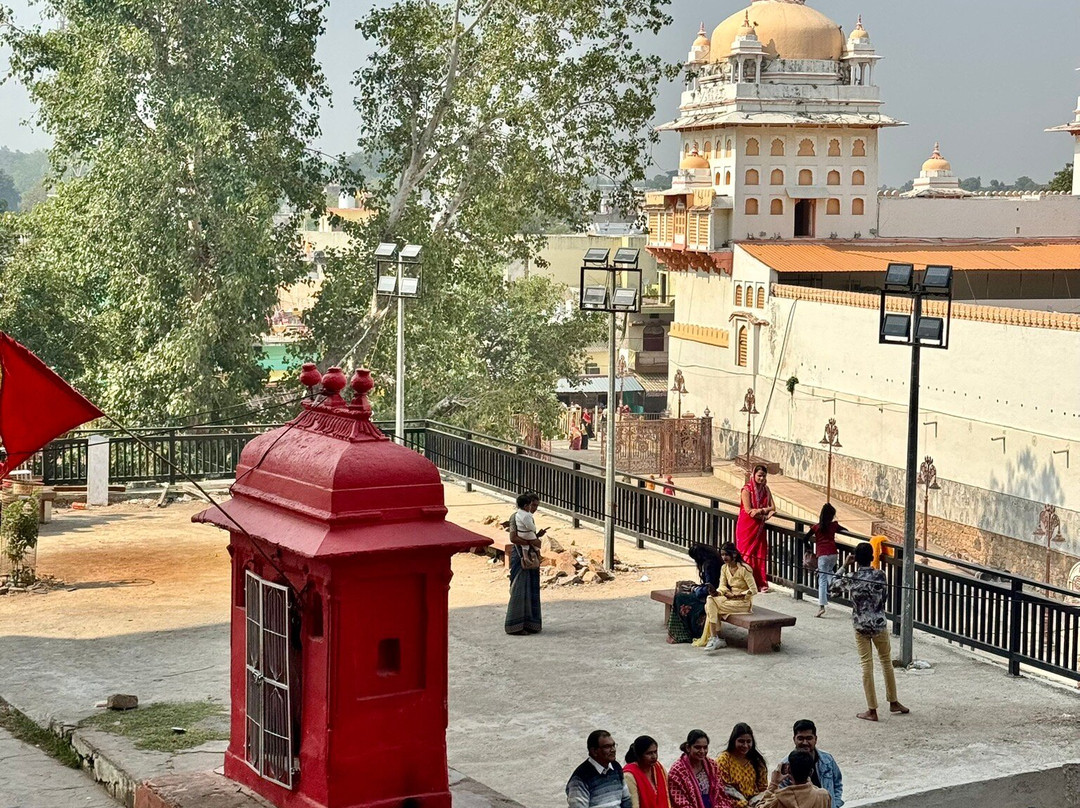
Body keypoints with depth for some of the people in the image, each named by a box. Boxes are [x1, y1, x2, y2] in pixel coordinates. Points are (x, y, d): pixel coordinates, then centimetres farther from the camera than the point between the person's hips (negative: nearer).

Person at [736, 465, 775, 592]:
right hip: (747, 528, -5)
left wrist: (760, 510, -15)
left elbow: (772, 508, 3)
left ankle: (761, 583, 7)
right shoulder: (747, 490, -10)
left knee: (760, 555, 3)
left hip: (759, 528, 5)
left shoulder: (766, 490, 8)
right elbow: (748, 510, -18)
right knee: (747, 553, -4)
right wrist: (764, 513, -14)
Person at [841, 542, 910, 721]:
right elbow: (885, 596, 3)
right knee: (886, 662, 17)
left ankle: (872, 710, 5)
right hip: (879, 624, 0)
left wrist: (845, 565, 10)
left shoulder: (851, 578, -11)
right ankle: (893, 703, 30)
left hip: (860, 626, 0)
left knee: (867, 665, 3)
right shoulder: (879, 575, -10)